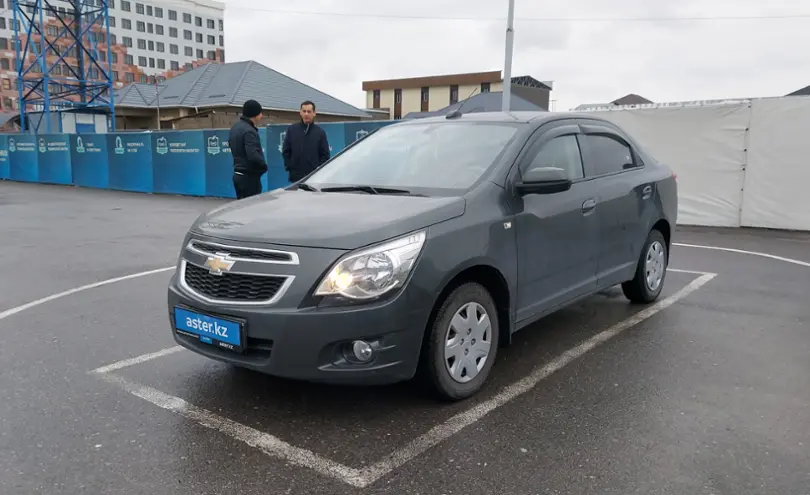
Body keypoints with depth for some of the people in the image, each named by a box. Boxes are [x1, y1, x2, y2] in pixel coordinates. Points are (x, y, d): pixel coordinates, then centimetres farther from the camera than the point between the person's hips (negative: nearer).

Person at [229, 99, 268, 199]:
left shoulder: (235, 127, 11)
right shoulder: (249, 131, -19)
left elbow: (231, 143, 24)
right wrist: (264, 165, -11)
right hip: (249, 176, -9)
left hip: (238, 175, 10)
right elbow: (253, 155, -28)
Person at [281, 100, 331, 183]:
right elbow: (285, 151, 11)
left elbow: (325, 154, 4)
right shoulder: (292, 129, 9)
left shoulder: (320, 132, 5)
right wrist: (289, 167, 3)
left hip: (314, 177, -1)